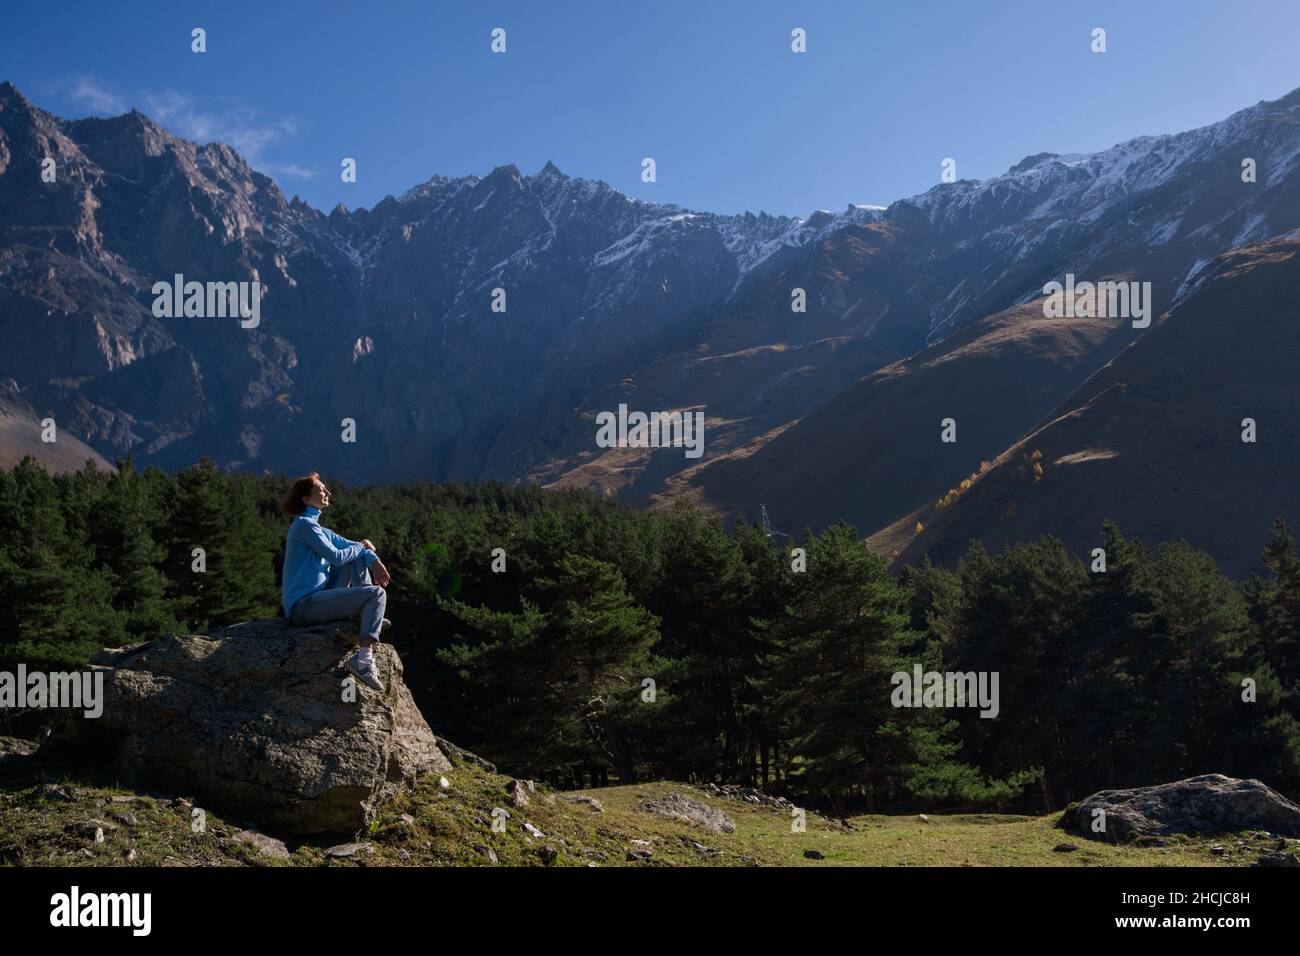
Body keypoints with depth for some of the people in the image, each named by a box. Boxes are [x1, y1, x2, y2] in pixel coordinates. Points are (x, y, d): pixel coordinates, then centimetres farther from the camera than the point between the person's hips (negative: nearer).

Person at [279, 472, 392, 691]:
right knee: (377, 594, -18)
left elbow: (348, 545, 16)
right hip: (303, 606, -10)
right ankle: (363, 660, -27)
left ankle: (368, 616, 7)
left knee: (356, 555, 15)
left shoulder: (315, 526, 18)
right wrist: (361, 546, 2)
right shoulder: (304, 524, -12)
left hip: (316, 597, 10)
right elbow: (336, 557, -16)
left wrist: (374, 560, -2)